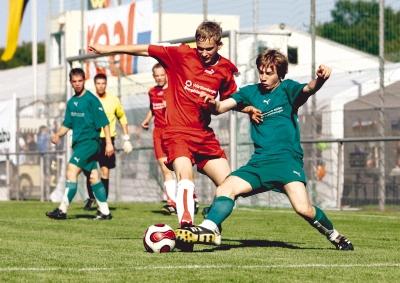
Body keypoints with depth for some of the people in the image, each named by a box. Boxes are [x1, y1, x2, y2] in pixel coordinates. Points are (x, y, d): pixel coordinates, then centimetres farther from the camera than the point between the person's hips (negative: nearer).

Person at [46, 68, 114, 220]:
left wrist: (109, 143, -14)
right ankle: (104, 212, 12)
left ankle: (62, 210, -19)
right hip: (78, 143, 8)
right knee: (93, 176, 9)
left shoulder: (91, 99, -9)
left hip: (89, 141, -8)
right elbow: (67, 124, 18)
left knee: (72, 170, -17)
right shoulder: (71, 102, 13)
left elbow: (104, 122, -10)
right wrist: (58, 135, -1)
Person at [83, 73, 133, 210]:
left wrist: (126, 139, 10)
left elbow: (122, 118, 14)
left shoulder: (113, 100, 4)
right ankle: (91, 197, 12)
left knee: (105, 171, -2)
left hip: (108, 139, 0)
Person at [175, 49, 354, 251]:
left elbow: (307, 89, -18)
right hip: (259, 161, 5)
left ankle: (334, 235, 1)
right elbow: (222, 107, 3)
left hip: (286, 158, -5)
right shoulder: (251, 92, 14)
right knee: (225, 188, -14)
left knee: (303, 209, -20)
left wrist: (320, 80, -43)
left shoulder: (287, 89, 3)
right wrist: (214, 104, -23)